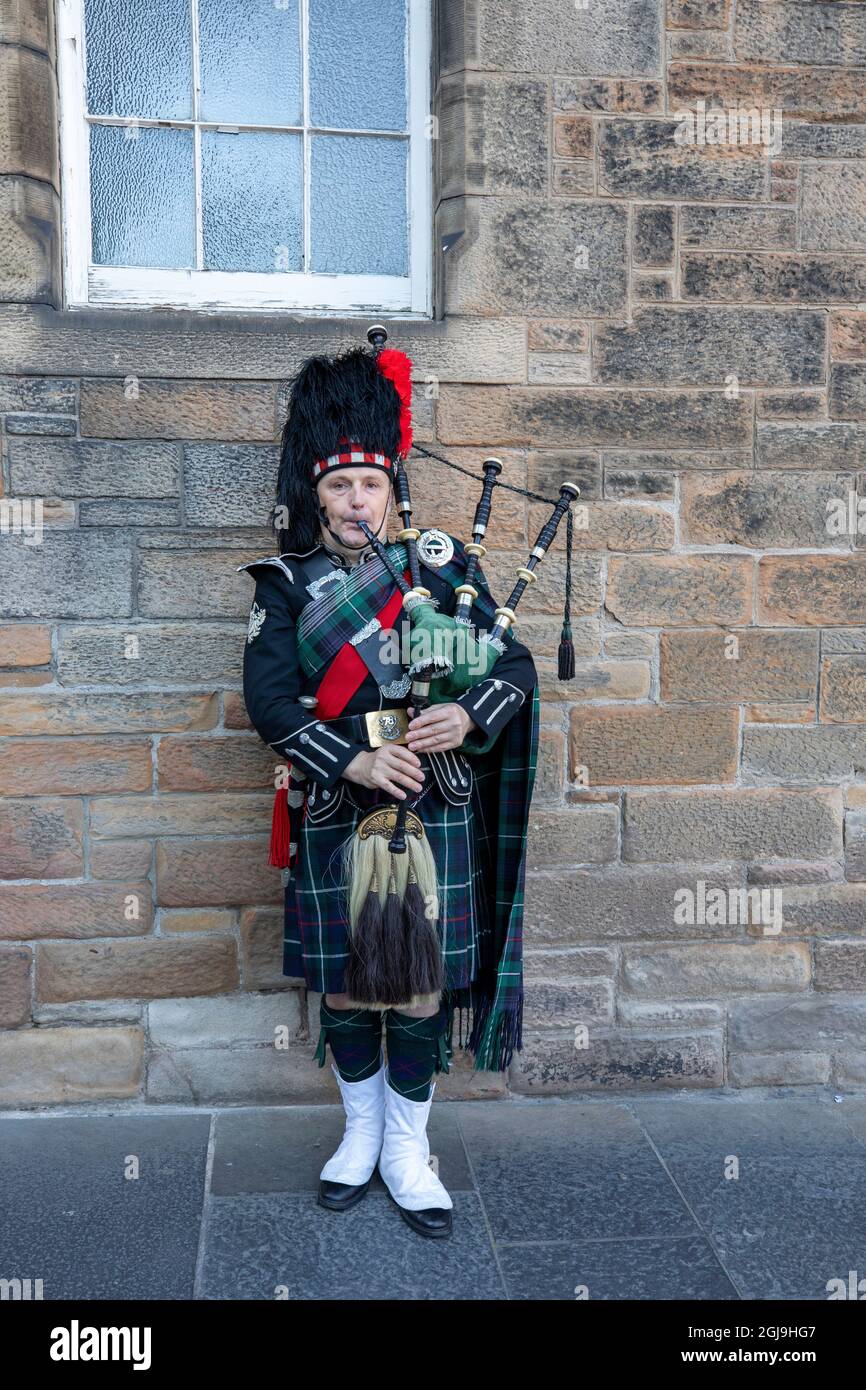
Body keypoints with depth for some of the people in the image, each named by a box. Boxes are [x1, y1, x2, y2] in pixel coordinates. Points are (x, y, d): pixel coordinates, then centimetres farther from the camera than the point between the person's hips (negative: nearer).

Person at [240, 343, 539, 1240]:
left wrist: (468, 714, -19)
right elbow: (268, 699, -8)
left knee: (423, 986, 5)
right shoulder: (285, 586, 2)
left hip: (433, 812, 0)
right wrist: (355, 760, -21)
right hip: (334, 818, 0)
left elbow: (517, 665, 2)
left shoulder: (442, 564, 5)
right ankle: (361, 1133, 34)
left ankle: (407, 1149, 25)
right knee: (342, 987, 11)